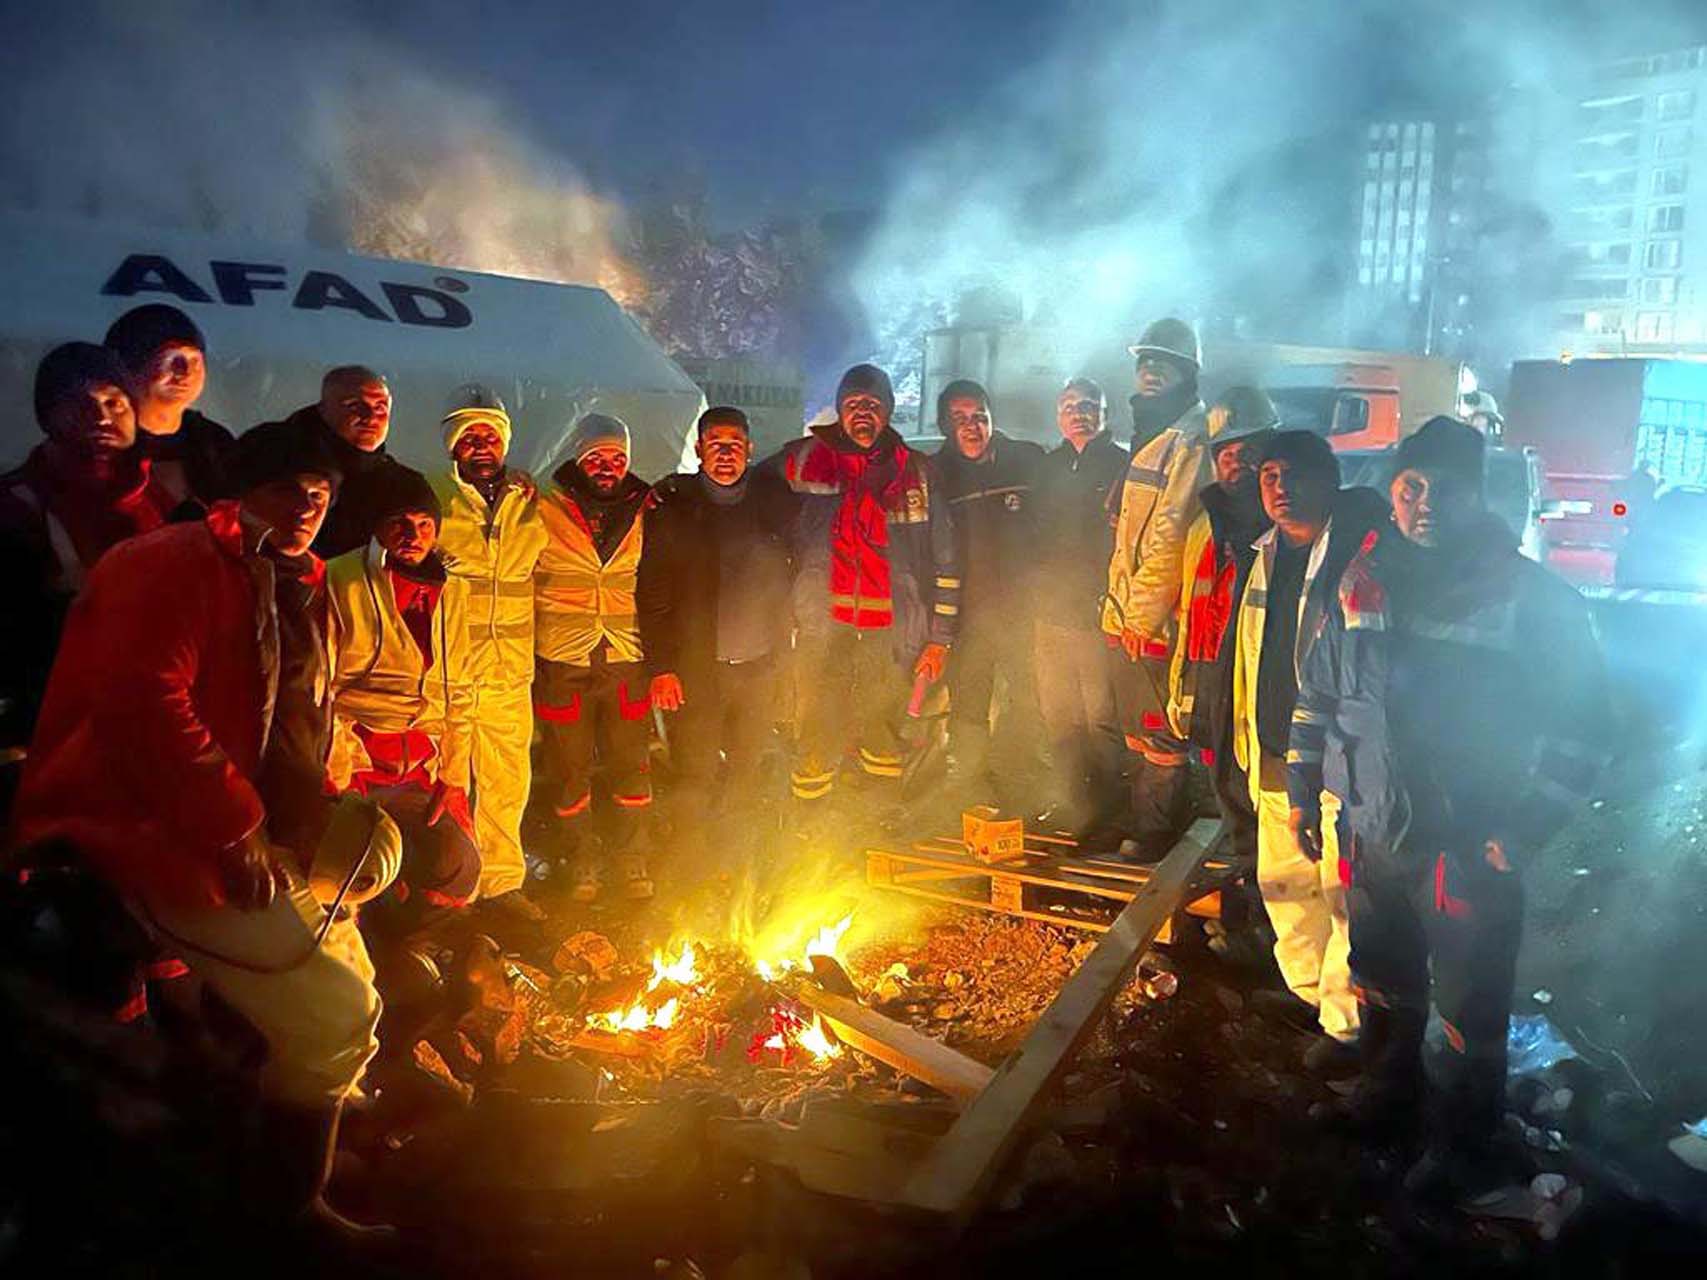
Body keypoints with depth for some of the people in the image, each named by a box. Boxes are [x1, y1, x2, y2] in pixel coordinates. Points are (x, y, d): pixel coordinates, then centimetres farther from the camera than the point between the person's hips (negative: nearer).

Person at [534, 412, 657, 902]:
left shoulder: (645, 513, 4)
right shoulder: (546, 511, -2)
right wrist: (524, 655, 2)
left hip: (627, 660, 1)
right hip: (562, 663, -1)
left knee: (631, 765, 8)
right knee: (570, 768, 9)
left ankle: (632, 858, 26)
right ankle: (580, 859, 27)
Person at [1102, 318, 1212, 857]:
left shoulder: (1189, 443, -13)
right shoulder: (1150, 438, 19)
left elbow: (1168, 538, -18)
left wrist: (1141, 615, -16)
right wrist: (1121, 607, 17)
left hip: (1156, 623, -10)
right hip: (1130, 618, 10)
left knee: (1159, 741, -2)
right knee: (1139, 735, 18)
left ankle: (1155, 848, 6)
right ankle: (1142, 834, 30)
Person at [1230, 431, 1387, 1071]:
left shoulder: (1353, 554, -10)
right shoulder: (1268, 556, 12)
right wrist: (1248, 741, 21)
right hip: (1276, 754, 7)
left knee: (1343, 890, -2)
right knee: (1283, 880, 17)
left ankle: (1345, 1023, 12)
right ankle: (1307, 992, 36)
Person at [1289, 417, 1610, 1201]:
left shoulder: (1532, 598, -10)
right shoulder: (1363, 582, 2)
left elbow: (1579, 721, -9)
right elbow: (1318, 690, 12)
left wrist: (1527, 827, -14)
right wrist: (1304, 789, 11)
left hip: (1473, 844, -4)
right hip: (1373, 833, 5)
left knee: (1470, 1015, 7)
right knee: (1381, 986, 23)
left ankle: (1463, 1154, 30)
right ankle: (1385, 1097, 47)